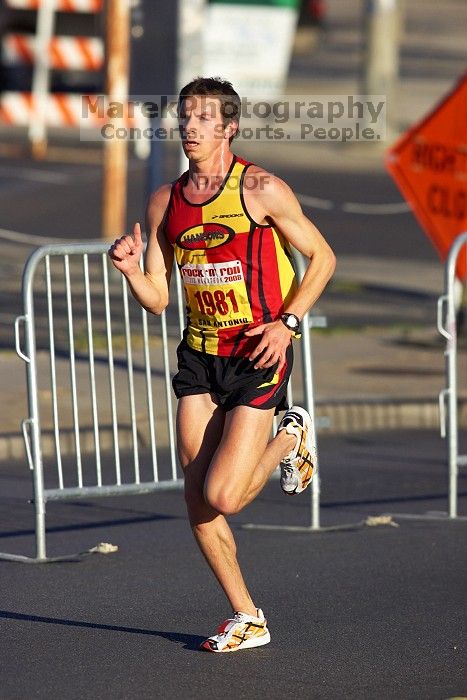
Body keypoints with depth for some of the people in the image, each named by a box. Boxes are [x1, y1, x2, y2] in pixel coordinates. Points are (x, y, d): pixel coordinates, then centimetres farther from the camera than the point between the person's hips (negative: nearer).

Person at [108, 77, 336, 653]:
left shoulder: (261, 190, -9)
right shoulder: (165, 202, 6)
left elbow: (322, 257, -1)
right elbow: (157, 299, 9)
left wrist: (287, 322, -12)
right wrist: (131, 270, -12)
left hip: (257, 355, -5)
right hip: (199, 355, 5)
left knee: (221, 498, -12)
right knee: (197, 503, 0)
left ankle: (290, 438, 17)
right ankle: (246, 619, 15)